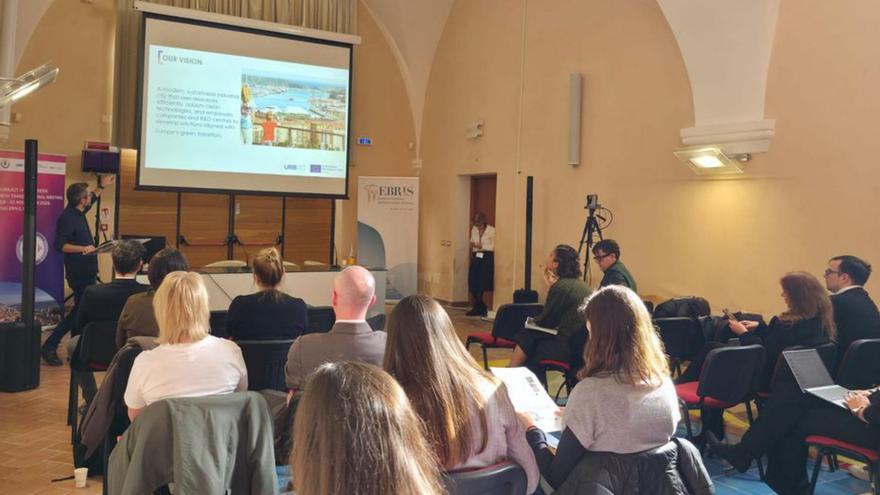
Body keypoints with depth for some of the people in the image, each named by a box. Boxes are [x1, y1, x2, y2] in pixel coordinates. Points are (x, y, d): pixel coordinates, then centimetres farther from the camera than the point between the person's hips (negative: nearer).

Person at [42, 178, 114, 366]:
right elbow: (59, 245, -24)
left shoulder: (78, 213, 11)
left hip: (86, 272, 10)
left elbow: (91, 200, 34)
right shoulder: (67, 218, -17)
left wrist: (102, 186, 39)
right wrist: (82, 249, -35)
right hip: (79, 273, -10)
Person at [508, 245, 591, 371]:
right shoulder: (579, 284, 12)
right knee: (526, 336, 15)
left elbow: (545, 322, -6)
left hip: (571, 347, -8)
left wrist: (535, 319, 17)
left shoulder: (561, 287, -14)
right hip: (582, 343, 8)